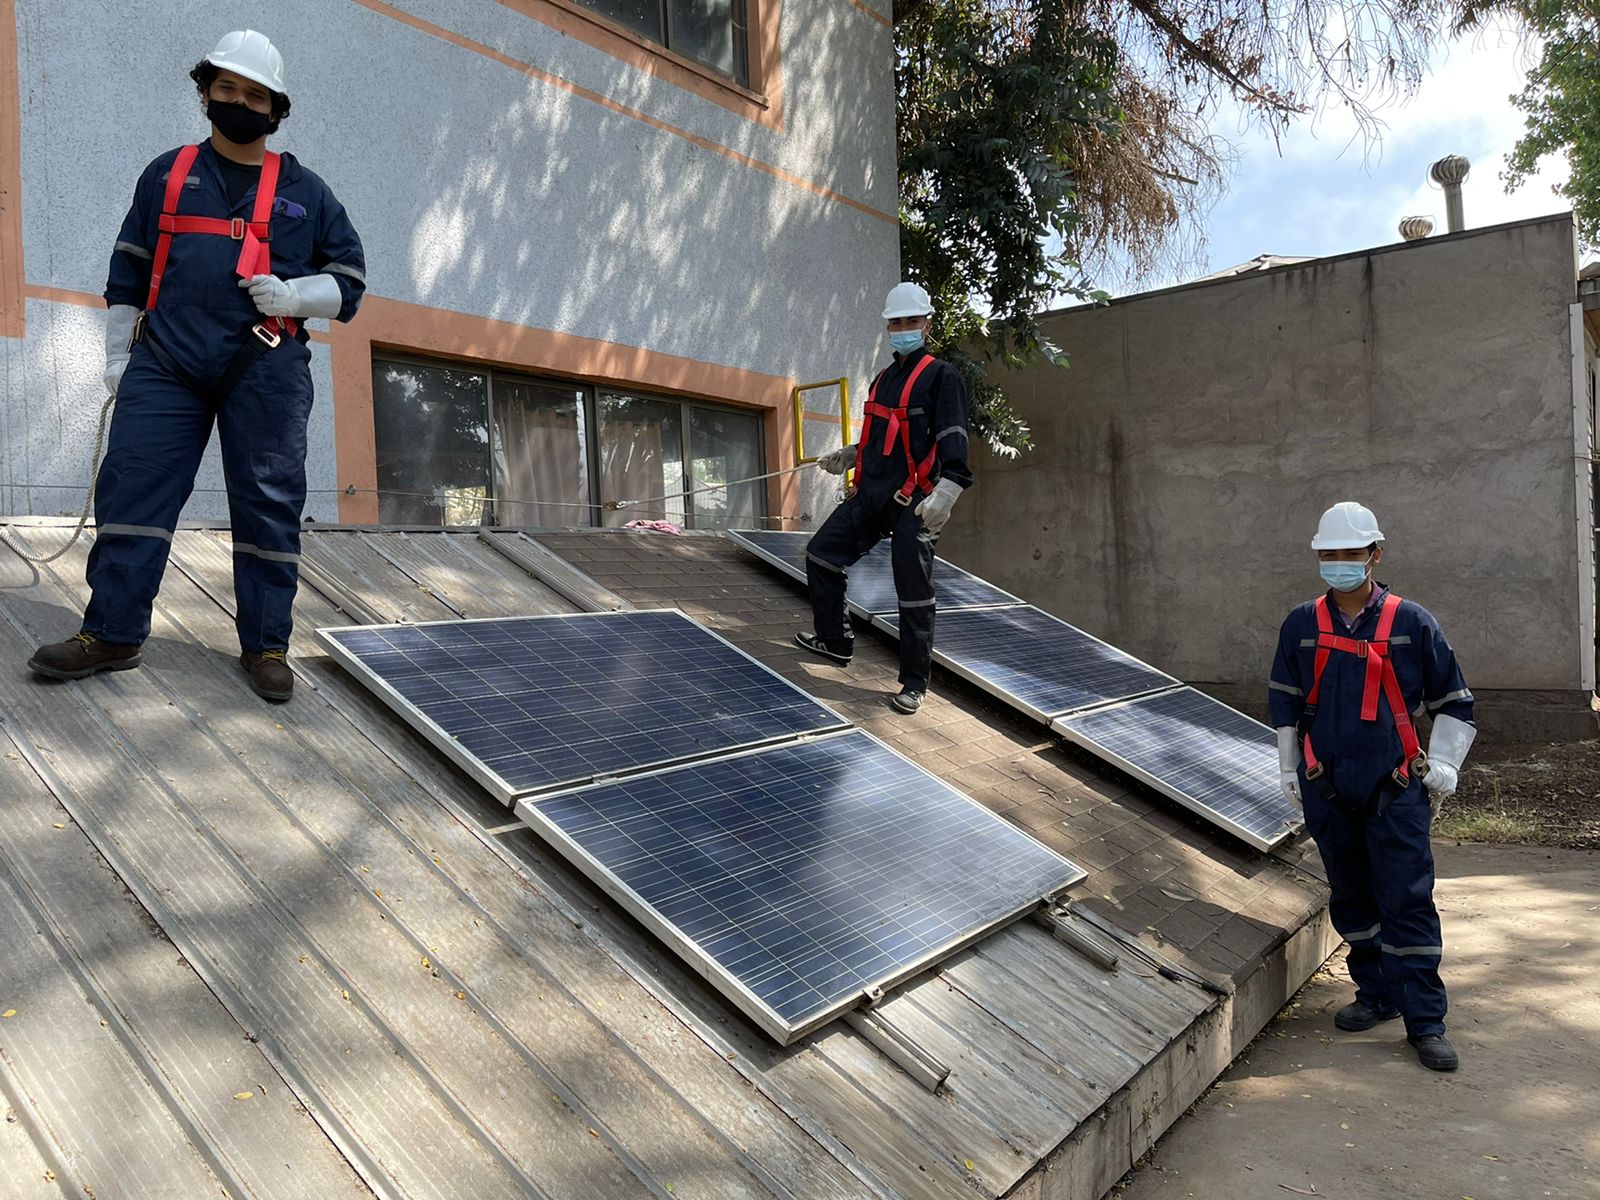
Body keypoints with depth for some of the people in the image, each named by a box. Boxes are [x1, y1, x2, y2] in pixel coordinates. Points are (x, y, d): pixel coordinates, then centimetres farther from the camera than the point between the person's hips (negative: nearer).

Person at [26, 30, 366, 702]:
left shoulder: (303, 191, 14)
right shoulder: (168, 175, 18)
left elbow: (349, 279, 13)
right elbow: (128, 270, 21)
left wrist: (294, 295, -6)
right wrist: (118, 354, 15)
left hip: (265, 369, -2)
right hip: (165, 361, 2)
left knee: (268, 503, -3)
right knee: (132, 488, -4)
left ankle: (266, 644, 5)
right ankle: (113, 633, 2)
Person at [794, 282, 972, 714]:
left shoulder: (942, 376, -5)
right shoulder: (883, 379, 19)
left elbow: (953, 439, -16)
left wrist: (946, 490, -28)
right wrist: (845, 457, 20)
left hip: (913, 503, -8)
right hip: (870, 495, 8)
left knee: (914, 594, -4)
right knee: (821, 553, 9)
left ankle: (915, 682, 9)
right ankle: (835, 641, 25)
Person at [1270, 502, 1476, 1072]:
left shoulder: (1412, 623, -2)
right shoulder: (1302, 626, 3)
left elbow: (1454, 701, 6)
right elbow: (1284, 702, 12)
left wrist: (1442, 767, 0)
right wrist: (1290, 771, 11)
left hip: (1396, 789, -3)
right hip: (1328, 789, 3)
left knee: (1408, 901, -3)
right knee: (1351, 896, 13)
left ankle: (1425, 1020, 6)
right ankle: (1376, 994, 29)